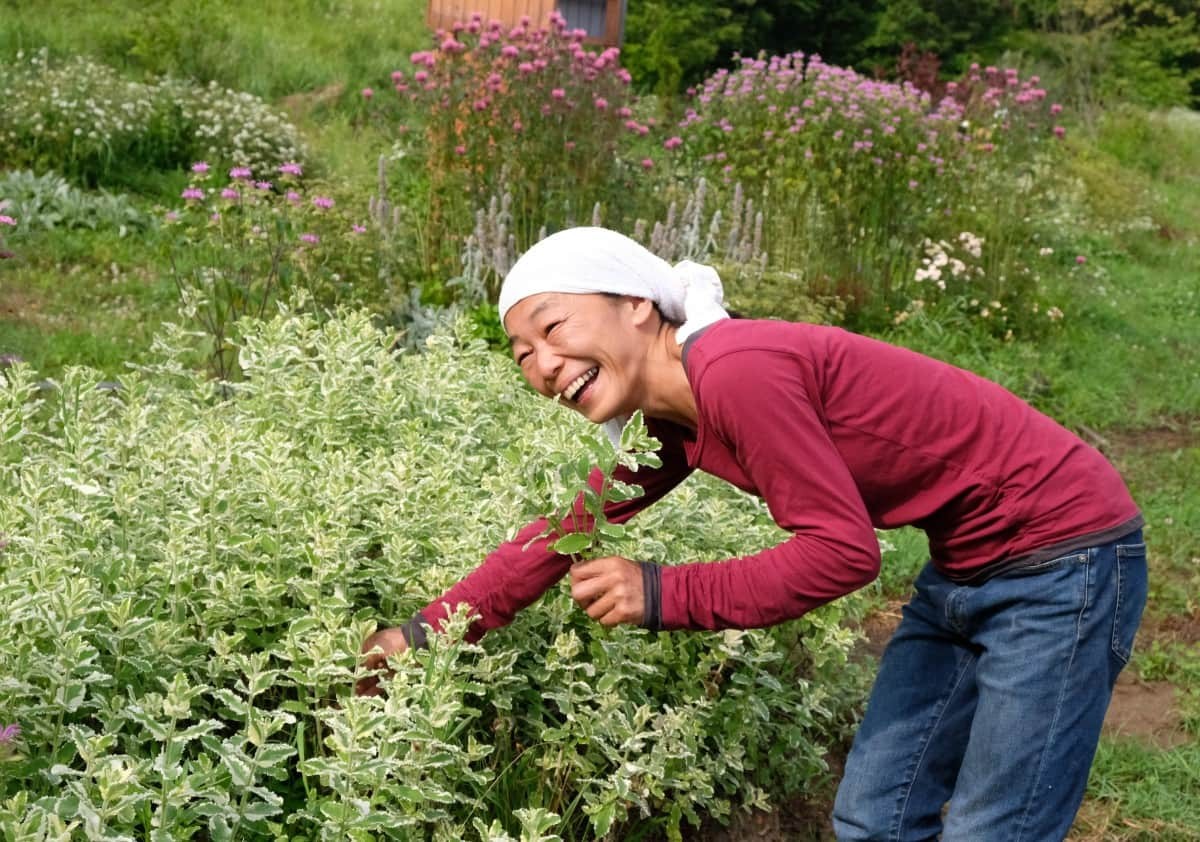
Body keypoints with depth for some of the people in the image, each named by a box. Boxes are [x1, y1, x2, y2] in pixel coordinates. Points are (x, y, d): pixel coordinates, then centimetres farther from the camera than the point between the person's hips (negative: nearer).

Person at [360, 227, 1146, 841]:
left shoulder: (735, 371, -26)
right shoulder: (672, 421, 2)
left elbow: (842, 549, -25)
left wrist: (663, 595, -20)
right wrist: (424, 631, 7)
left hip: (1061, 561, -9)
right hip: (965, 567, 9)